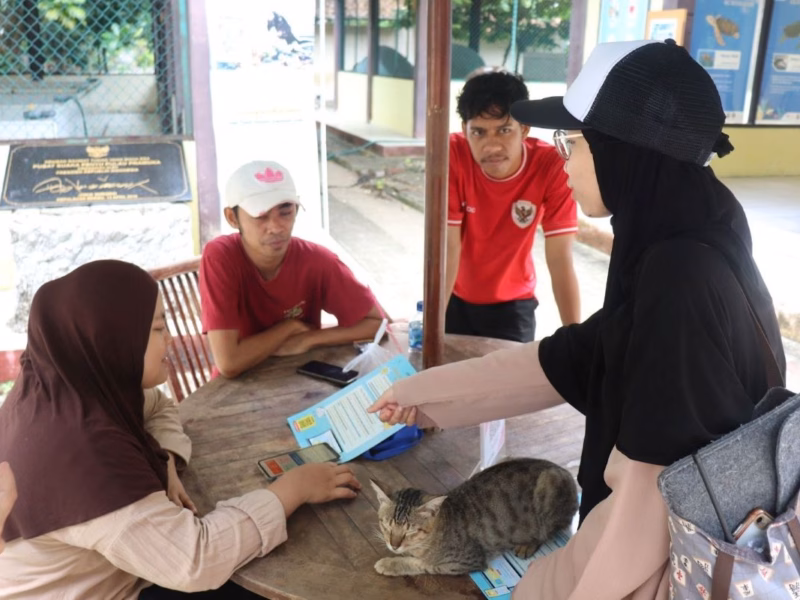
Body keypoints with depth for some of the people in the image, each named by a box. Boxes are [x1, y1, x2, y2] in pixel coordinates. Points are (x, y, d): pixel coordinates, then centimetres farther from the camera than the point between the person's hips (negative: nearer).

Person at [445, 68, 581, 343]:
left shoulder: (551, 165, -25)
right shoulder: (453, 155, -25)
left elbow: (560, 259, -23)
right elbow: (447, 247, -23)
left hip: (512, 302, 0)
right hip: (455, 297, 0)